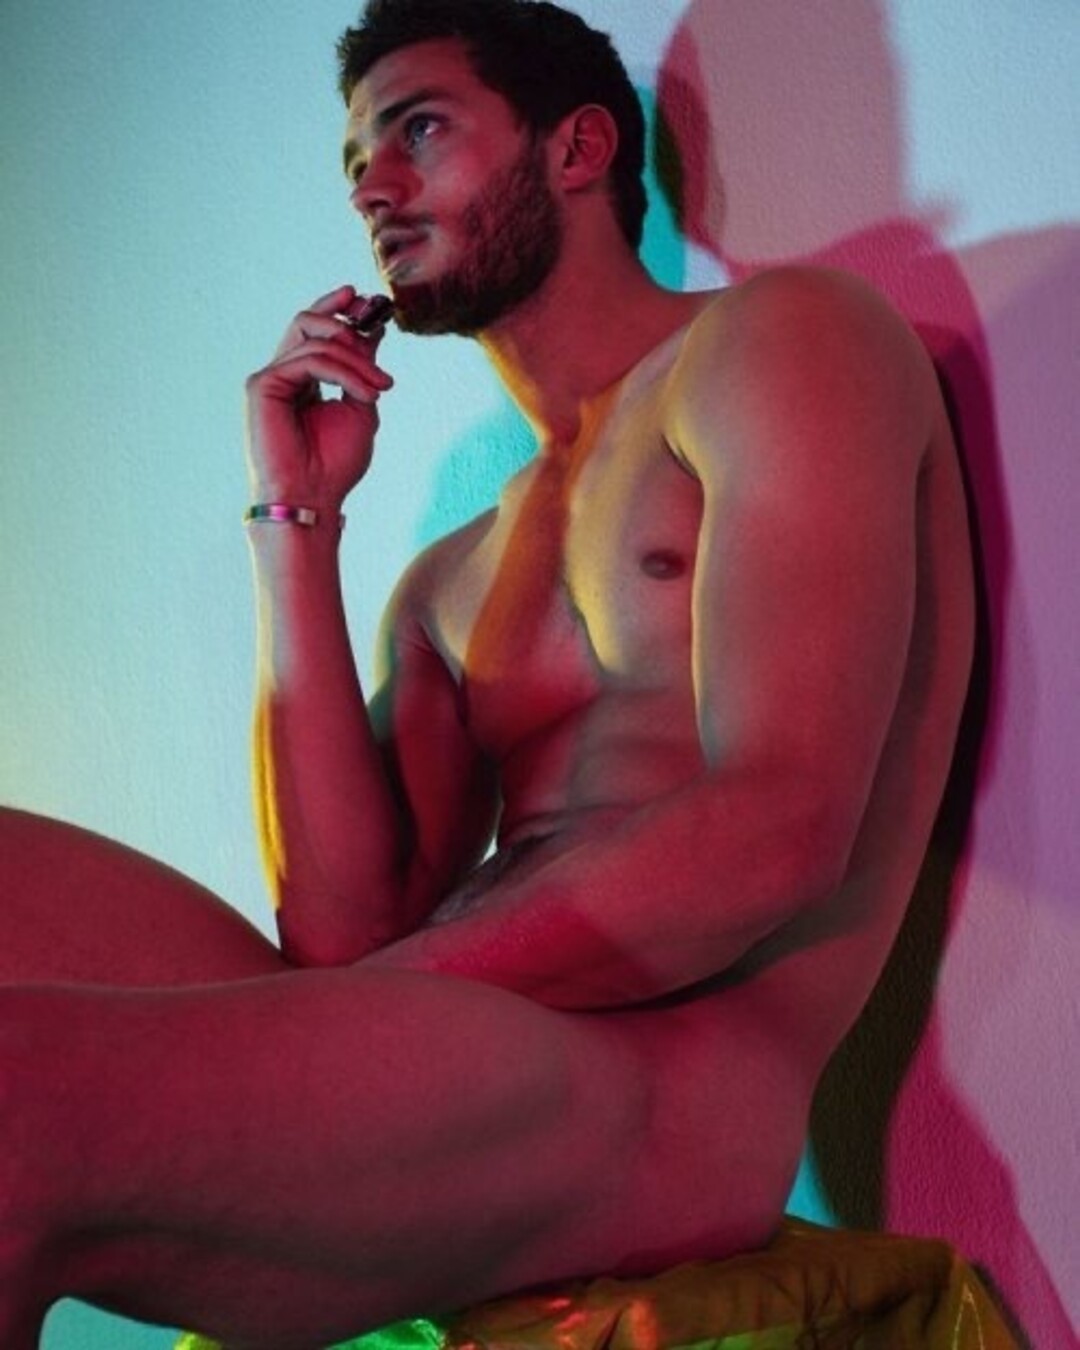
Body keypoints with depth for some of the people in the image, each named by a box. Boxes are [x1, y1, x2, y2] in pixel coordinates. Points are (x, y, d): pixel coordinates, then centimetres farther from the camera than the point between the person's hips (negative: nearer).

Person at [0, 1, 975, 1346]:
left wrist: (406, 992, -7)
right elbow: (348, 933, 7)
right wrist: (297, 519, 9)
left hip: (659, 1106, -7)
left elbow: (776, 829, -8)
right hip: (419, 1083, 7)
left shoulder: (777, 337, 7)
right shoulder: (447, 587, 25)